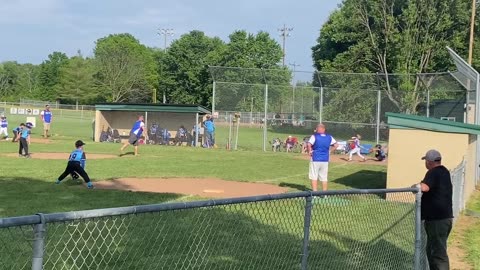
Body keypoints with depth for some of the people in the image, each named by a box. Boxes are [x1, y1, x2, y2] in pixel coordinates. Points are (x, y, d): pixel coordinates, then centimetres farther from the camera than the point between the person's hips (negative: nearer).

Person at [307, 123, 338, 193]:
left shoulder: (314, 136, -9)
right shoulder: (329, 137, 5)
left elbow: (309, 144, -23)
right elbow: (336, 145, 6)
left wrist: (309, 151, -8)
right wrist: (329, 151, 9)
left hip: (315, 159, -4)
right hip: (325, 160, 4)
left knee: (314, 177, 3)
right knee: (324, 178, 11)